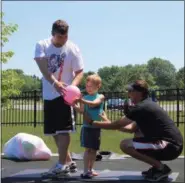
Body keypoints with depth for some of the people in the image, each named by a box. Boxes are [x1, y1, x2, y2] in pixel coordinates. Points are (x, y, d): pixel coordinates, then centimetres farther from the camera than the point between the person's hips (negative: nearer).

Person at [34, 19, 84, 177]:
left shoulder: (73, 48, -8)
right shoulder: (42, 45, -3)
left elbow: (80, 72, -7)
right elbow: (43, 67, -18)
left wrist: (73, 86, -27)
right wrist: (54, 83, -35)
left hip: (64, 95, -4)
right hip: (48, 95, 4)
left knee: (63, 130, -7)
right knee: (54, 131, 11)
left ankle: (62, 165, 1)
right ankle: (68, 161, 25)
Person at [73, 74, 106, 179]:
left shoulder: (100, 97, -1)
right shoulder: (85, 97, 2)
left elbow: (94, 103, -22)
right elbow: (82, 111, -5)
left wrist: (82, 100, -36)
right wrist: (74, 105, -23)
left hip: (96, 127, 2)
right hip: (87, 126, -1)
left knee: (94, 149, 11)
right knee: (88, 149, -6)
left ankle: (90, 169, 25)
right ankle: (86, 171, -4)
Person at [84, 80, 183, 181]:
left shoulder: (140, 108, -12)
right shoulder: (147, 105, 17)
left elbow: (116, 125, -7)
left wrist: (92, 122, 5)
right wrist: (107, 121, 26)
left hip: (169, 147, -10)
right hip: (173, 145, 10)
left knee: (125, 145, -11)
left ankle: (161, 168, -7)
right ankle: (158, 166, 14)